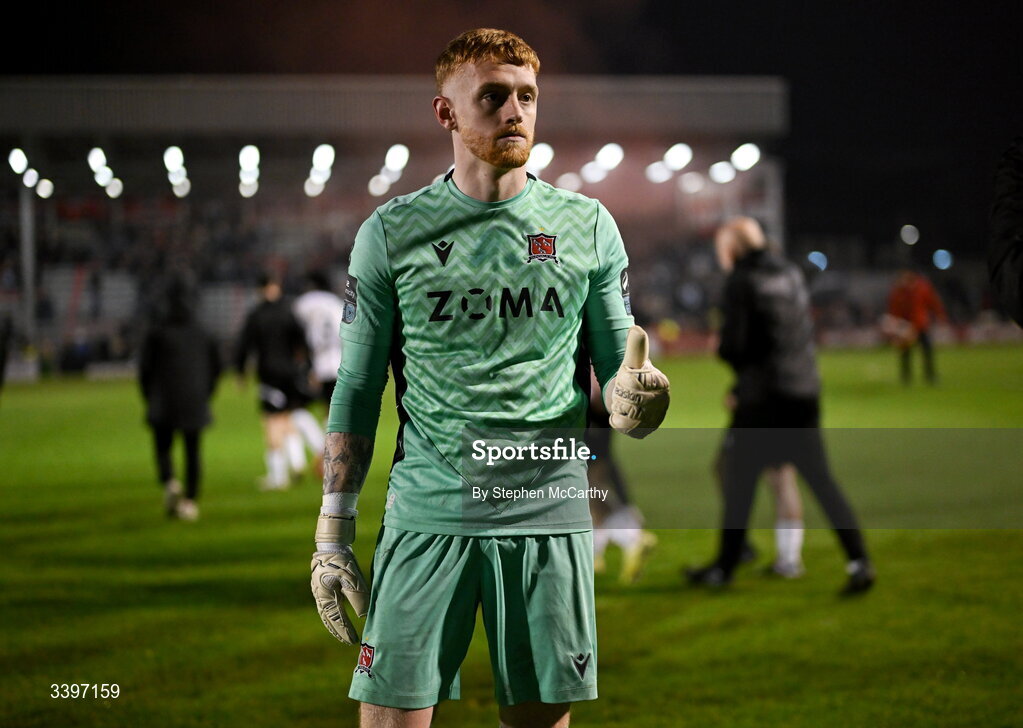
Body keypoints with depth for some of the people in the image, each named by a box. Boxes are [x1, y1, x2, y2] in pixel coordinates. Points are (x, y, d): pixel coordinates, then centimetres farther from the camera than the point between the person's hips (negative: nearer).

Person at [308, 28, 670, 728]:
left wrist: (632, 395, -15)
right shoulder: (392, 232, 5)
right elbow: (357, 390, 8)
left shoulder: (588, 225, 8)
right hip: (427, 511, -1)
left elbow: (615, 368, 10)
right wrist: (333, 533, 4)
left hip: (550, 513, 1)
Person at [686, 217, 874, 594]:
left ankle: (724, 567, 16)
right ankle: (858, 560, -5)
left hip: (762, 397, -6)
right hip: (804, 392, 6)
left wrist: (721, 348, 9)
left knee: (739, 480, 8)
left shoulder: (740, 280, -10)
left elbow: (734, 346, -15)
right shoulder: (790, 273, 10)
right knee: (820, 478, 6)